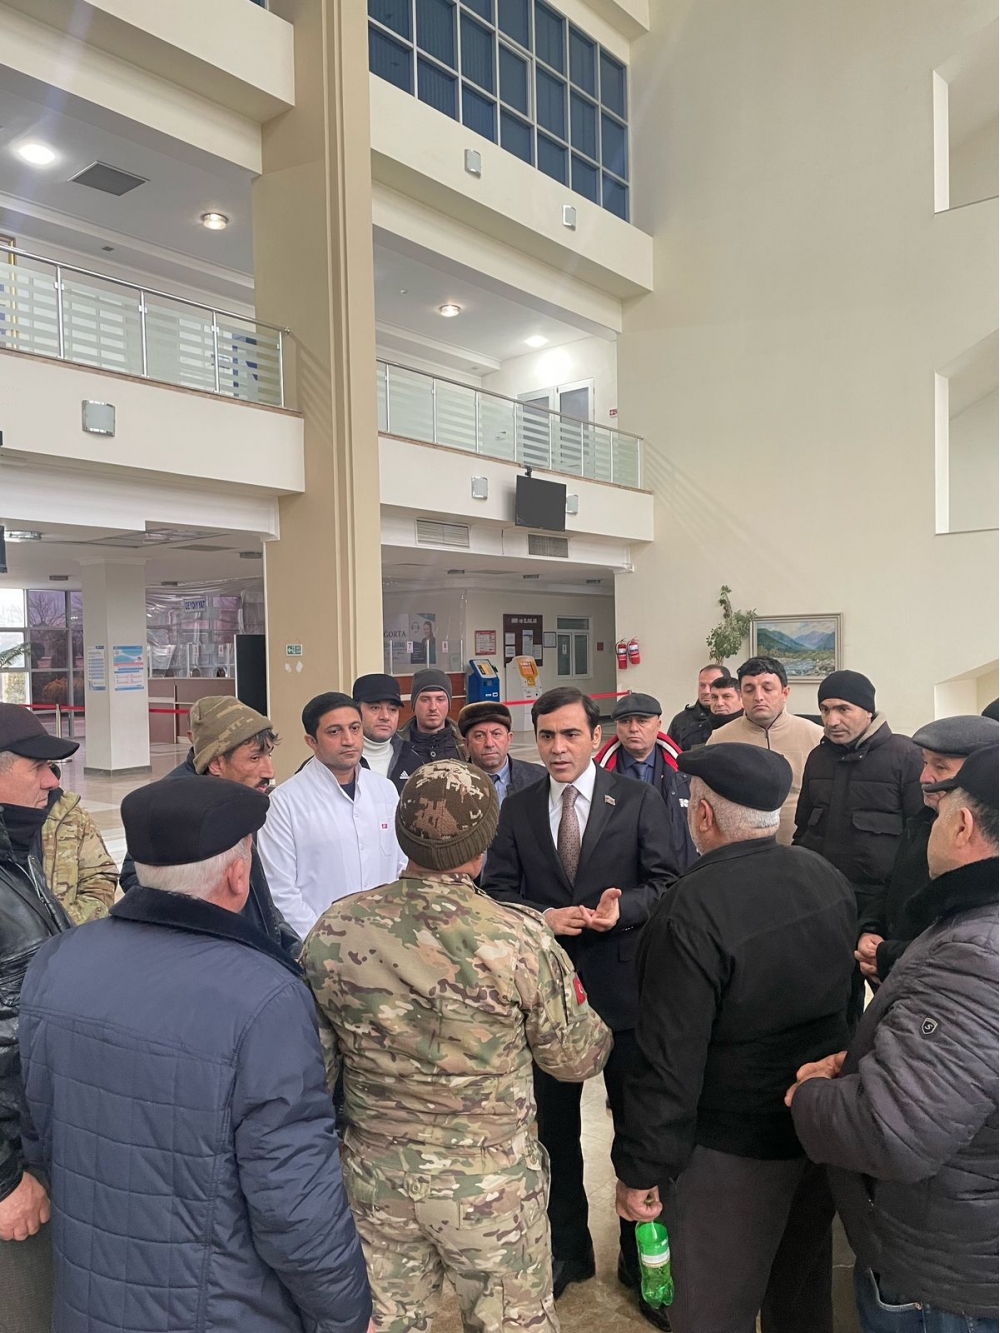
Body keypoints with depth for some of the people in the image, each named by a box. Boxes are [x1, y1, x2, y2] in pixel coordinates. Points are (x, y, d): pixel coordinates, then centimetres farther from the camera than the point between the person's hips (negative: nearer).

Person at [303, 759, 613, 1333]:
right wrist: (602, 1030, 11)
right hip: (492, 1183, -2)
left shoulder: (335, 930, -16)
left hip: (374, 1174, 3)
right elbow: (578, 1058, -11)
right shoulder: (522, 939, -24)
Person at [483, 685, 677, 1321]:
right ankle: (567, 1248, 38)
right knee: (554, 1124, 17)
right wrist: (543, 917, -16)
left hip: (622, 983, -2)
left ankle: (643, 1253, 34)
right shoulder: (518, 808, 1)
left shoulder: (638, 799, -5)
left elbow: (664, 881, -5)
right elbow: (498, 890, 1)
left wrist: (622, 907, -23)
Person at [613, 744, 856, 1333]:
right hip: (825, 1129, 7)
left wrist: (640, 1169, -13)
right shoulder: (829, 877, -6)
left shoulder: (691, 910, -28)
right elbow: (849, 999, 8)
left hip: (733, 1151, -7)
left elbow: (670, 1060, -25)